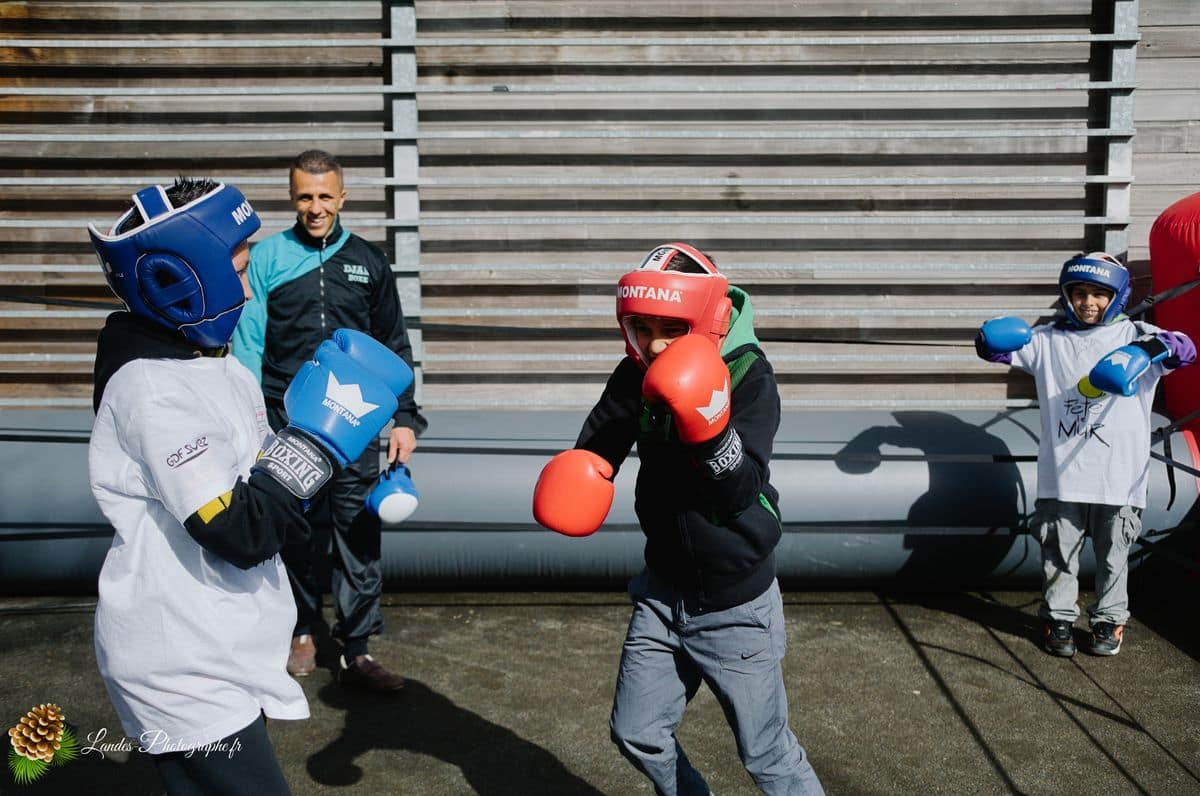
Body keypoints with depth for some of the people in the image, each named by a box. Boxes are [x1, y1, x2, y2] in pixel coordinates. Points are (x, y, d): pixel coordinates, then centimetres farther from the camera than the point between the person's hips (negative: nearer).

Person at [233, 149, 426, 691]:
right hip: (288, 426, -1)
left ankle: (356, 652, 14)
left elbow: (394, 347, 13)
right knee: (299, 536, 9)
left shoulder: (368, 262, 9)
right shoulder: (267, 258, 4)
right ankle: (302, 634, 30)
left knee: (359, 537, 2)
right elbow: (247, 345, 2)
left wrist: (404, 417, 6)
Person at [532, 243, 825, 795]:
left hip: (734, 603, -5)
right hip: (663, 592, 5)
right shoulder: (636, 374, -6)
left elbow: (740, 493, -25)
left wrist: (710, 428, -41)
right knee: (637, 734, 16)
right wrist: (576, 475, -21)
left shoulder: (748, 375, -20)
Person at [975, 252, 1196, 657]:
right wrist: (993, 338, -20)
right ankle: (1058, 618, 25)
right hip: (1062, 473, 1)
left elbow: (1184, 349, -13)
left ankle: (1109, 619, 29)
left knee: (1113, 553, 13)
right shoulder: (1047, 340, 6)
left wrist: (1147, 351, -34)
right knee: (1059, 551, 9)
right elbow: (996, 348, 5)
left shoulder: (1134, 335, 1)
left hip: (1119, 474, -1)